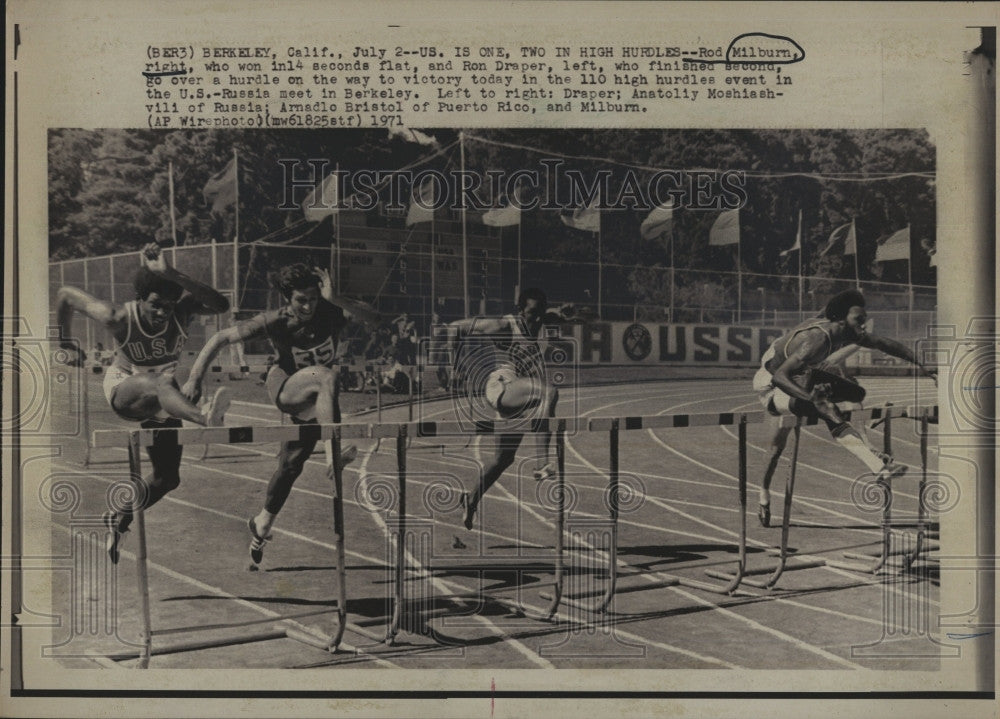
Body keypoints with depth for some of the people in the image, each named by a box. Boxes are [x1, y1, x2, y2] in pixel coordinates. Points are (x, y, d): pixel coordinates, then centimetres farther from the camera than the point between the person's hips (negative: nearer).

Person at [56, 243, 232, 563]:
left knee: (167, 478, 3)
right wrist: (64, 343, 4)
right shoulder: (118, 317, -25)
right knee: (159, 384, -42)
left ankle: (119, 519, 26)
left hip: (162, 397, 4)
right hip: (123, 389, -4)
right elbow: (66, 295, -9)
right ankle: (204, 417, -73)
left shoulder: (182, 310, -23)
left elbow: (220, 304, -46)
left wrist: (169, 274, -52)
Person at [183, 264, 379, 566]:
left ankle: (262, 523, 30)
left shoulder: (330, 313, -16)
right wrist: (195, 379, -21)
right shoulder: (275, 322, -19)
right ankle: (333, 451, -45)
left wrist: (336, 300, -42)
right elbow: (220, 338, -16)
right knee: (327, 375, -35)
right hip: (284, 387, -3)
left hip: (315, 398, 3)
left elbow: (374, 317, -31)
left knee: (290, 465, 8)